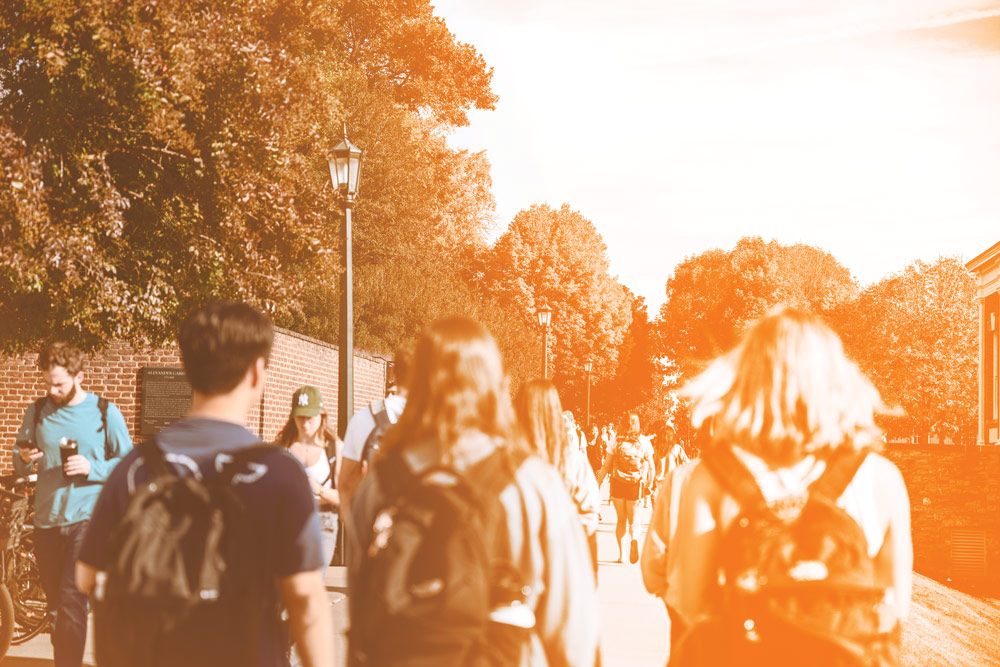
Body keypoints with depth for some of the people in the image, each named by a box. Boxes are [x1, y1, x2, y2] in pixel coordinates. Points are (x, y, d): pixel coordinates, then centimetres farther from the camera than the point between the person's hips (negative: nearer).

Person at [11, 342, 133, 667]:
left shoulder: (105, 412, -2)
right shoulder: (37, 411, 6)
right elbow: (19, 467, 14)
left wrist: (92, 468, -17)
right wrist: (24, 459, -10)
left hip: (87, 518, -4)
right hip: (46, 520, 4)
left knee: (71, 601, -14)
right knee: (56, 604, 12)